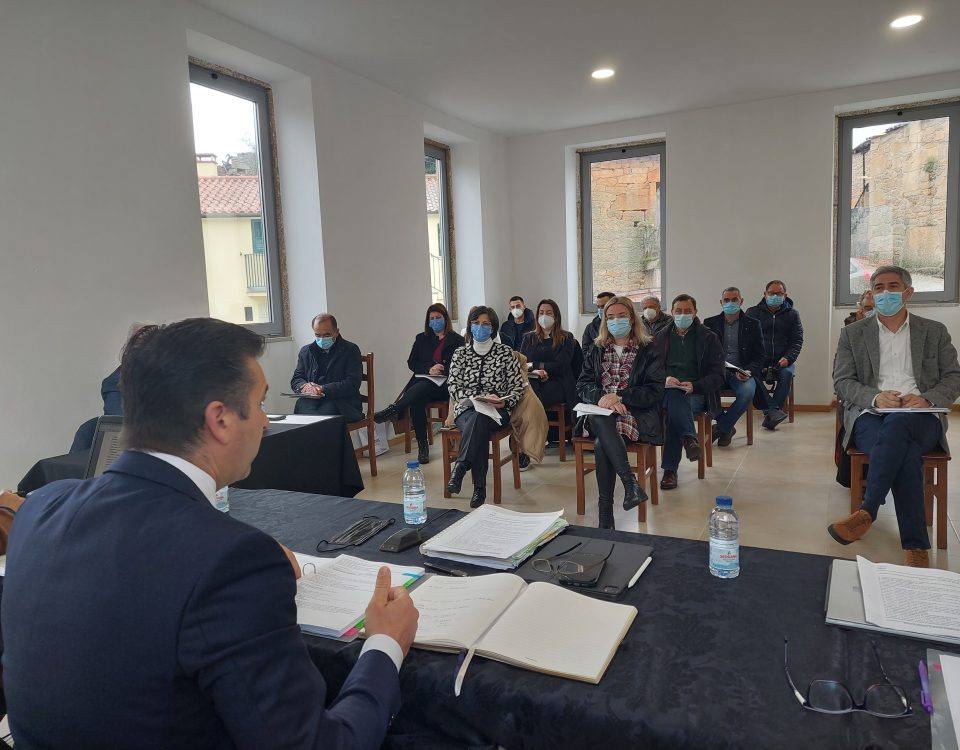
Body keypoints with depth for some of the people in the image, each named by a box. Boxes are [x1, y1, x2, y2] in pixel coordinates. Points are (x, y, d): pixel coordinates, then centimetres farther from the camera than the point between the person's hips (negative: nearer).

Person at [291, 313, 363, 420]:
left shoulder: (351, 350, 6)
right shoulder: (306, 351, 21)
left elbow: (353, 384, -5)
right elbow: (295, 380, 20)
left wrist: (322, 389, -14)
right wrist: (304, 386, -6)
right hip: (311, 401, 3)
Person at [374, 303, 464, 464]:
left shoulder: (457, 340, 12)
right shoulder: (422, 338, 22)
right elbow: (411, 363, 12)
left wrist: (442, 369, -15)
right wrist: (429, 369, -7)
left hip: (445, 385, -3)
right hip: (422, 382, 3)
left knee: (423, 386, -38)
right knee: (416, 401, -32)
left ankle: (394, 410, -46)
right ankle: (422, 446, -28)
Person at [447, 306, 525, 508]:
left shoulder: (505, 352, 8)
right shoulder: (460, 354, 12)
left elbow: (518, 386, 6)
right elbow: (453, 387, 2)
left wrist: (505, 402, -16)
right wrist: (480, 398, -14)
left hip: (497, 411, -1)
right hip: (466, 408, 1)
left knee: (478, 419, -37)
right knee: (477, 422, -35)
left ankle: (459, 469, -35)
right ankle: (479, 487, -34)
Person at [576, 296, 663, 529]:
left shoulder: (648, 351, 9)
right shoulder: (597, 351, 20)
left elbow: (655, 391, -1)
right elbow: (582, 386, 11)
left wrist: (619, 396, -14)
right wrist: (601, 397, -13)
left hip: (636, 415, -2)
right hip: (599, 412, 3)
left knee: (601, 442, -33)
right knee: (601, 421, -36)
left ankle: (605, 508, -26)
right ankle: (630, 482, -37)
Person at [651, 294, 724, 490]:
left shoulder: (708, 338, 10)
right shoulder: (662, 337, 18)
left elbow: (717, 375, 3)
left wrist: (695, 386, -17)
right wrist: (664, 380, -12)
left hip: (697, 394, -2)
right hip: (666, 391, 2)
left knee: (673, 406, -35)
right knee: (674, 396, -37)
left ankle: (670, 469, -34)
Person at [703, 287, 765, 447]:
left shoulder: (752, 325, 11)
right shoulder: (710, 323, 13)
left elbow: (759, 357, 8)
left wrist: (747, 372, -12)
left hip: (741, 372, -1)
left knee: (747, 392, -34)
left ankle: (721, 428, -12)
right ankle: (727, 426, -9)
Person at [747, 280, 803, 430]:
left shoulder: (792, 314, 14)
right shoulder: (753, 313, 12)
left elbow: (797, 340, 8)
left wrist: (788, 358, -11)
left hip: (783, 360, 1)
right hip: (759, 360, 0)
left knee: (787, 373, -33)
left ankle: (770, 413, -30)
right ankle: (773, 410, -35)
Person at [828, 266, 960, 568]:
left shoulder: (935, 331, 19)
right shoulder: (853, 333, 17)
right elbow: (842, 381, 8)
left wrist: (928, 399, -9)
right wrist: (875, 397, -12)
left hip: (920, 419, 0)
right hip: (870, 417, 1)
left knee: (896, 423, -39)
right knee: (905, 453, -34)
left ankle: (867, 511, -39)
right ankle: (916, 545, -31)